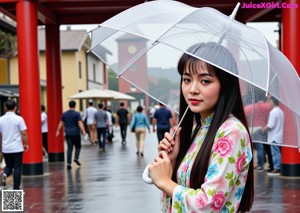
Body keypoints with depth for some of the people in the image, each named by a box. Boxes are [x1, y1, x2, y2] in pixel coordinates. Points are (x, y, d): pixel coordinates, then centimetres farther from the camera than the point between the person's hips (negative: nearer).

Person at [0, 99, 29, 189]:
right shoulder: (19, 119, -10)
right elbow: (24, 133, -11)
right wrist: (26, 144, 3)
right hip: (17, 148, -4)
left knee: (9, 166, 20)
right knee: (17, 168, 4)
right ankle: (16, 189, 5)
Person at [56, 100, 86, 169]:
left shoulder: (64, 114, 7)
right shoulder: (77, 114, -6)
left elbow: (61, 123, 11)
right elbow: (80, 123, -16)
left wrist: (58, 131, 19)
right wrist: (83, 131, -21)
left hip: (68, 134, 3)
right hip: (76, 133, -3)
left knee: (69, 148, 4)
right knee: (78, 146, 14)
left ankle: (68, 163, -4)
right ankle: (76, 158, -7)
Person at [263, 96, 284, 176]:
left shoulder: (273, 112, -17)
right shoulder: (281, 111, 13)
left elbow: (270, 125, -20)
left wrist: (264, 129, -3)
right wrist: (267, 127, 20)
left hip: (274, 137, -9)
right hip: (279, 136, 9)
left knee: (275, 153, -6)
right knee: (278, 153, 13)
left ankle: (276, 169, -4)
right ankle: (279, 168, 18)